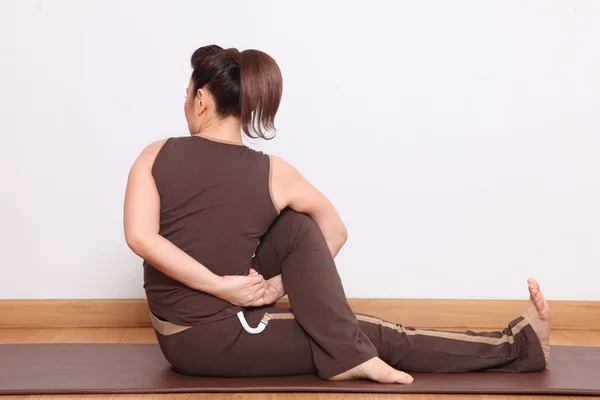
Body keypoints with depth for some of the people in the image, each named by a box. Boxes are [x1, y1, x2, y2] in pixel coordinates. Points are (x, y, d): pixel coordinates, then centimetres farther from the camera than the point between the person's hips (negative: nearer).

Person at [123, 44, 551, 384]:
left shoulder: (155, 155, -4)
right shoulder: (272, 173, -8)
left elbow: (141, 238, -20)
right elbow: (335, 232, 4)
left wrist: (221, 284, -16)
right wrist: (284, 282, 2)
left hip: (176, 337, 4)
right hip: (211, 341, -4)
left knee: (296, 228, 14)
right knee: (373, 335, 7)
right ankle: (517, 346, 16)